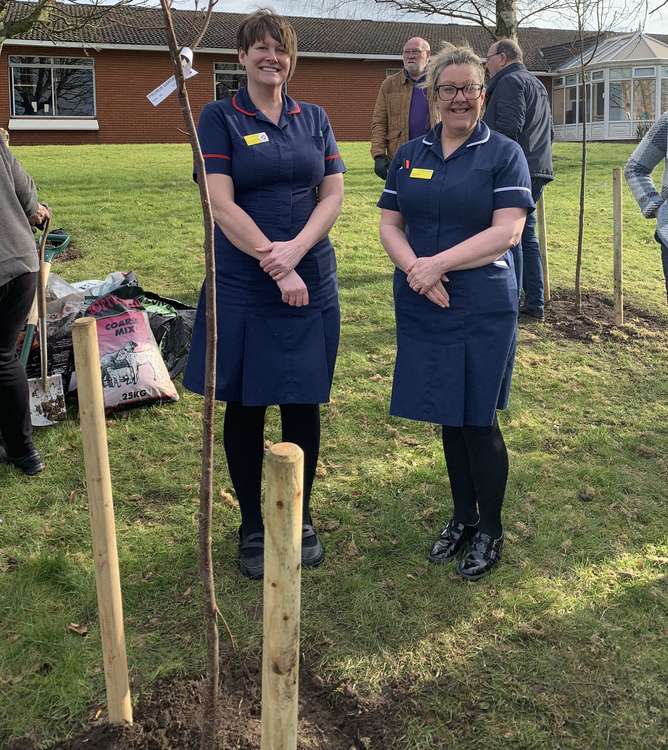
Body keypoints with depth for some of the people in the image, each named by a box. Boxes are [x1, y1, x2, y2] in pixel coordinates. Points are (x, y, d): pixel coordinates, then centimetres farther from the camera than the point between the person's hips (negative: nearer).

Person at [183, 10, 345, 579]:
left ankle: (300, 517, 26)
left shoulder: (314, 119, 10)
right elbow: (222, 204, -10)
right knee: (245, 406, 6)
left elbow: (334, 194, 3)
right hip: (243, 286, -3)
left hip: (311, 281, 3)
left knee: (303, 403, 8)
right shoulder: (219, 118, -1)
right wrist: (274, 265, -17)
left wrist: (295, 250, -14)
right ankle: (253, 527, 22)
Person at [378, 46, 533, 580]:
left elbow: (507, 231, -13)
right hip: (423, 308, 4)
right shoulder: (410, 154, 11)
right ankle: (463, 517, 30)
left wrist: (438, 263, -17)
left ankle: (491, 529, 20)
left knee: (478, 420, 2)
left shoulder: (503, 153, -2)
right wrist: (414, 268, -13)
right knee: (449, 418, 12)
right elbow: (390, 225, 6)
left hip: (482, 309, -4)